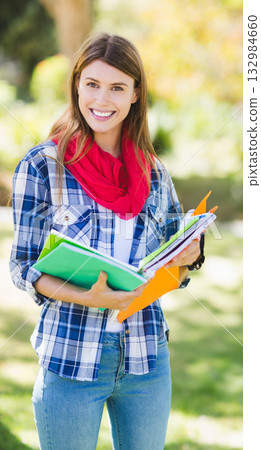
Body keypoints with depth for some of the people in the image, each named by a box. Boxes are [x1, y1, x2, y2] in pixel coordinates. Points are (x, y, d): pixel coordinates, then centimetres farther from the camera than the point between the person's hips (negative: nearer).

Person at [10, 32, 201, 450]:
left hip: (147, 359, 4)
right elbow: (23, 268, -5)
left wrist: (186, 257, -9)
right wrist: (86, 297, -21)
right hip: (71, 357, -3)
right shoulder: (41, 166, -4)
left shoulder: (154, 171, 7)